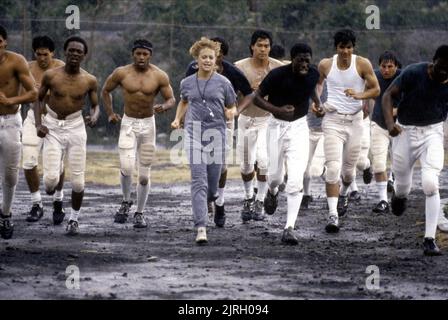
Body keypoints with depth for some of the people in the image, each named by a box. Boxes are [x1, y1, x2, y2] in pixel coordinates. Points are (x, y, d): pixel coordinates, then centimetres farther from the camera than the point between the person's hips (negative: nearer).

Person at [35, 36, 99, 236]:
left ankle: (74, 219, 20)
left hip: (75, 127, 1)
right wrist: (38, 124, -4)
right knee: (51, 178, -12)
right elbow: (39, 98, 7)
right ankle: (54, 198, 24)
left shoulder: (89, 81, -3)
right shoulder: (51, 75, -5)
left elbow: (95, 105, 8)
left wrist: (94, 116, -15)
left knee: (77, 180, 0)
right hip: (52, 128, -1)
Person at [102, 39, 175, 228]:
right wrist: (110, 113, 2)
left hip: (148, 124, 1)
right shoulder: (121, 73, -5)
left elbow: (171, 99, -1)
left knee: (144, 174, 4)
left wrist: (164, 107, -23)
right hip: (128, 124, -1)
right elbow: (106, 91, 10)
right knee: (126, 168, -17)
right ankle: (126, 202, 9)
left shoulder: (159, 76, -6)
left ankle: (140, 213, 18)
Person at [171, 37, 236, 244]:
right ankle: (201, 228, -20)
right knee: (198, 181, -14)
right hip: (194, 133, 0)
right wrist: (177, 119, 13)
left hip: (216, 134, 0)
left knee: (213, 184, 6)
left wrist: (230, 113, -11)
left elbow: (232, 107, 12)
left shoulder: (223, 83, 3)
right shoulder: (187, 83, 8)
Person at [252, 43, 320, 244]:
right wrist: (277, 110, -25)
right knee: (275, 175, 11)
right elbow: (257, 98, -12)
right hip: (277, 125, -1)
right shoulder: (278, 75, -17)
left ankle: (289, 228, -11)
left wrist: (317, 102, 9)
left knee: (296, 181, -12)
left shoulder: (313, 74, -4)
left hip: (299, 126, 1)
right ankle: (272, 192, 51)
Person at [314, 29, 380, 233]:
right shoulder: (325, 65, 0)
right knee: (333, 168, -15)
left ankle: (343, 193, 48)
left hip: (355, 120, 1)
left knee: (348, 168, 12)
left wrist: (359, 95, -21)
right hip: (332, 119, -1)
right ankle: (333, 216, -18)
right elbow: (317, 84, 20)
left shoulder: (363, 64, -5)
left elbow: (376, 89, -2)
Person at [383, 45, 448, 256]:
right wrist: (390, 122, -27)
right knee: (402, 185, 11)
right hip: (405, 131, -1)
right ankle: (399, 196, 53)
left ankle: (430, 239, -14)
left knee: (430, 184, -18)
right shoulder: (414, 73, -17)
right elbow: (389, 94, -13)